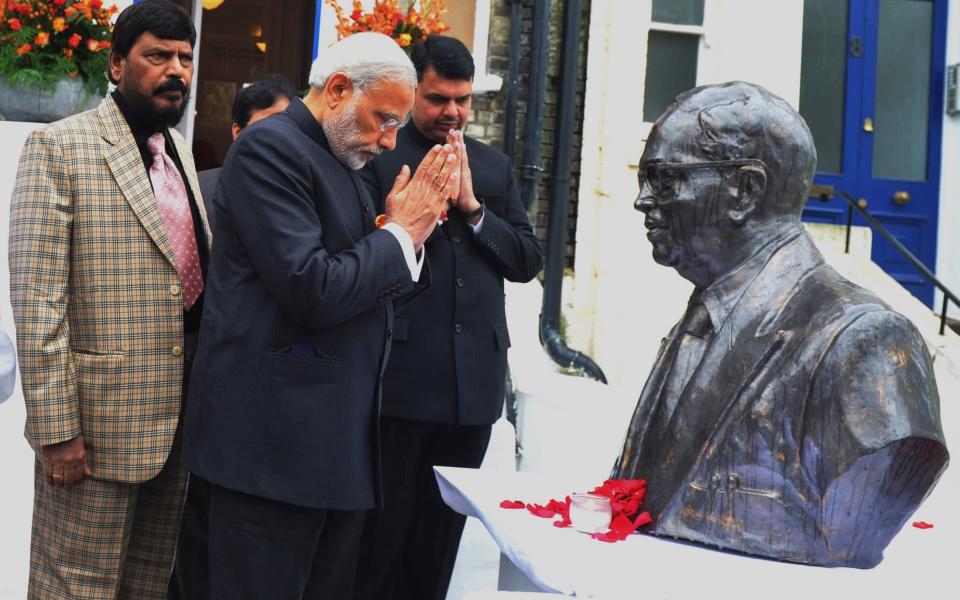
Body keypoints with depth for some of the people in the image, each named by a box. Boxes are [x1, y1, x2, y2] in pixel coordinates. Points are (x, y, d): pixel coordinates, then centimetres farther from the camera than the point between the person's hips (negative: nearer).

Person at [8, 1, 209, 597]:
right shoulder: (60, 147, -10)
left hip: (181, 412, 7)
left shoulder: (179, 149, 12)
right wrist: (55, 426, -17)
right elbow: (36, 298, -14)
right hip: (99, 415, -7)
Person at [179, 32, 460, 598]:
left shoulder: (341, 164, 17)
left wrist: (412, 228, 4)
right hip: (275, 437, -9)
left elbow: (371, 289, 18)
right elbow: (312, 291, -21)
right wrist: (397, 233, -8)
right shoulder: (270, 147, -11)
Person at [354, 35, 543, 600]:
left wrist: (473, 207, -4)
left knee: (441, 533, 15)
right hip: (402, 376, -4)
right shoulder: (378, 156, -1)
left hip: (474, 378, 5)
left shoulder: (495, 165, 14)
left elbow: (529, 262, 8)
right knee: (381, 531, 6)